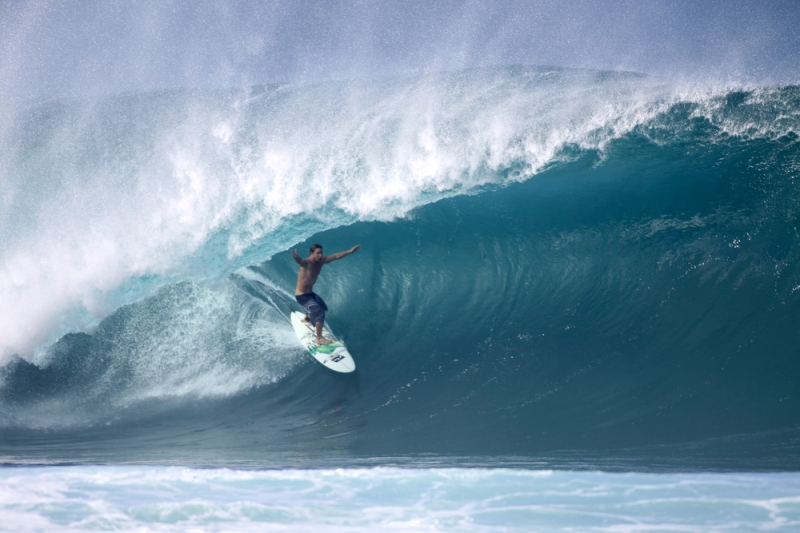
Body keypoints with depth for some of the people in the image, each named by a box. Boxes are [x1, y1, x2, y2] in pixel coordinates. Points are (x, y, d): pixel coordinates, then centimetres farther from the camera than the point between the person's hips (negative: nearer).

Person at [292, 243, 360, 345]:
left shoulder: (321, 260, -8)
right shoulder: (306, 263, -31)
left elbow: (336, 256, 1)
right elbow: (300, 261, -55)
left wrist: (350, 251, 2)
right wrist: (296, 257, -78)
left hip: (310, 293, 9)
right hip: (301, 295, -9)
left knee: (322, 307, 34)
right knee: (320, 313, -23)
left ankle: (307, 319, 60)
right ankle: (319, 338, -15)